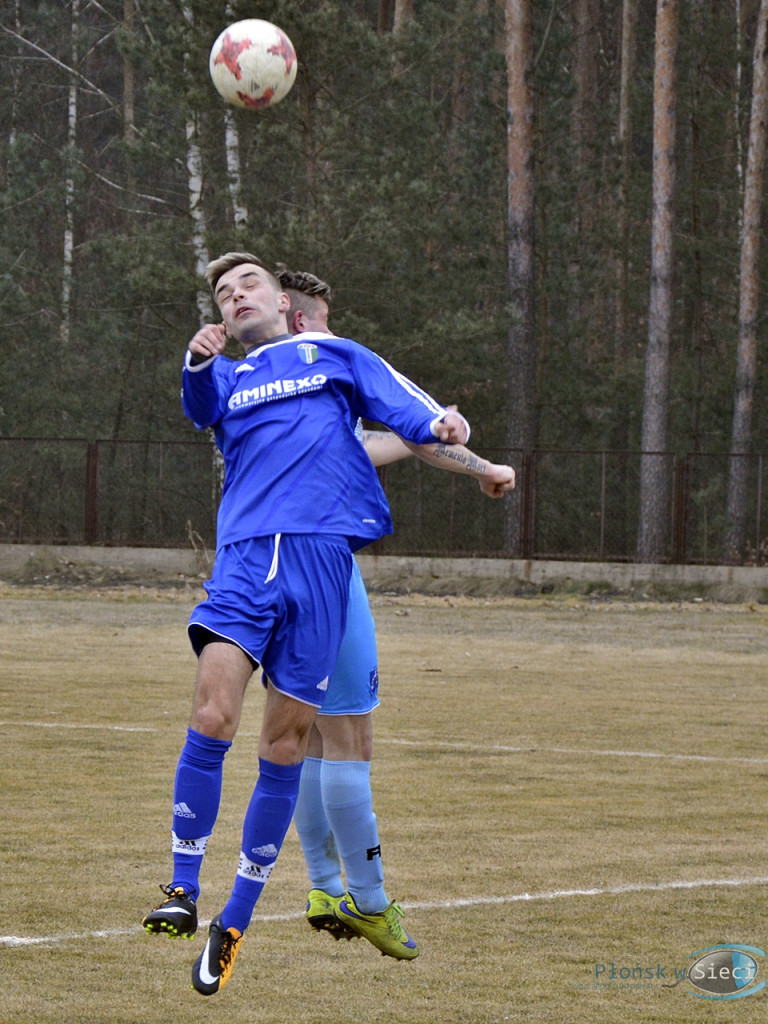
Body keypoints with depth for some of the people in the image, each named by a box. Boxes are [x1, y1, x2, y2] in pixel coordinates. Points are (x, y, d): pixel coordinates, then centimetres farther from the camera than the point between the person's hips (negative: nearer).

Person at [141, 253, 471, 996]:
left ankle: (236, 922, 10)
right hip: (244, 553, 1)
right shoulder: (228, 378, 23)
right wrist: (198, 362, -22)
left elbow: (401, 404, 6)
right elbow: (203, 407, 0)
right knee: (211, 717, -19)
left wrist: (439, 424, -17)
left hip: (319, 552, -1)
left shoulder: (335, 356, 20)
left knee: (283, 747, 0)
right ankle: (184, 891, -11)